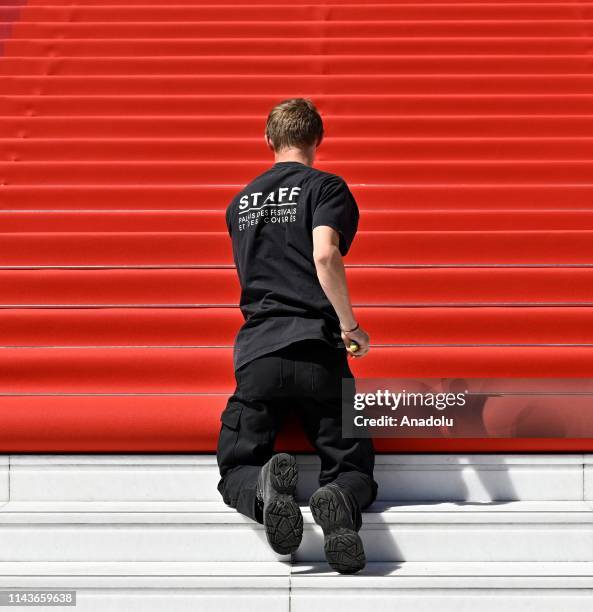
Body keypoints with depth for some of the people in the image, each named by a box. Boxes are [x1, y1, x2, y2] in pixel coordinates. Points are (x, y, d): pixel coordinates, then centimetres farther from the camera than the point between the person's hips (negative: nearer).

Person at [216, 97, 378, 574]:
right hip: (317, 350, -2)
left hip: (257, 351, 3)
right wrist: (350, 326, -7)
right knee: (354, 469, 7)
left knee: (237, 469, 10)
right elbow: (324, 255, -16)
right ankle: (340, 500, -30)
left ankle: (265, 488, -27)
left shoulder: (240, 202, 20)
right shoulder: (326, 186, 4)